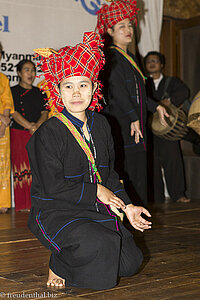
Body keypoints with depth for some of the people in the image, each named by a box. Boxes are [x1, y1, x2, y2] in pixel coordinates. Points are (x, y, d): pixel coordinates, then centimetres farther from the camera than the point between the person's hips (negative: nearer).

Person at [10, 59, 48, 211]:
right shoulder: (13, 91, 4)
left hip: (39, 134, 3)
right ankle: (22, 204, -1)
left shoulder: (39, 93, 16)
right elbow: (14, 113, -6)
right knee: (22, 167, -6)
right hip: (19, 134, -3)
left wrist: (37, 126, -10)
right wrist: (30, 126, -15)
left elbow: (45, 113, 9)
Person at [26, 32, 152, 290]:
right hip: (55, 211, -7)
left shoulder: (101, 125, 8)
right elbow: (52, 186, -18)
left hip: (96, 210, 7)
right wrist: (95, 191, -12)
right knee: (101, 245, -32)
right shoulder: (49, 133, -14)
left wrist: (126, 206, 7)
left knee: (131, 261, -3)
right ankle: (59, 266, 0)